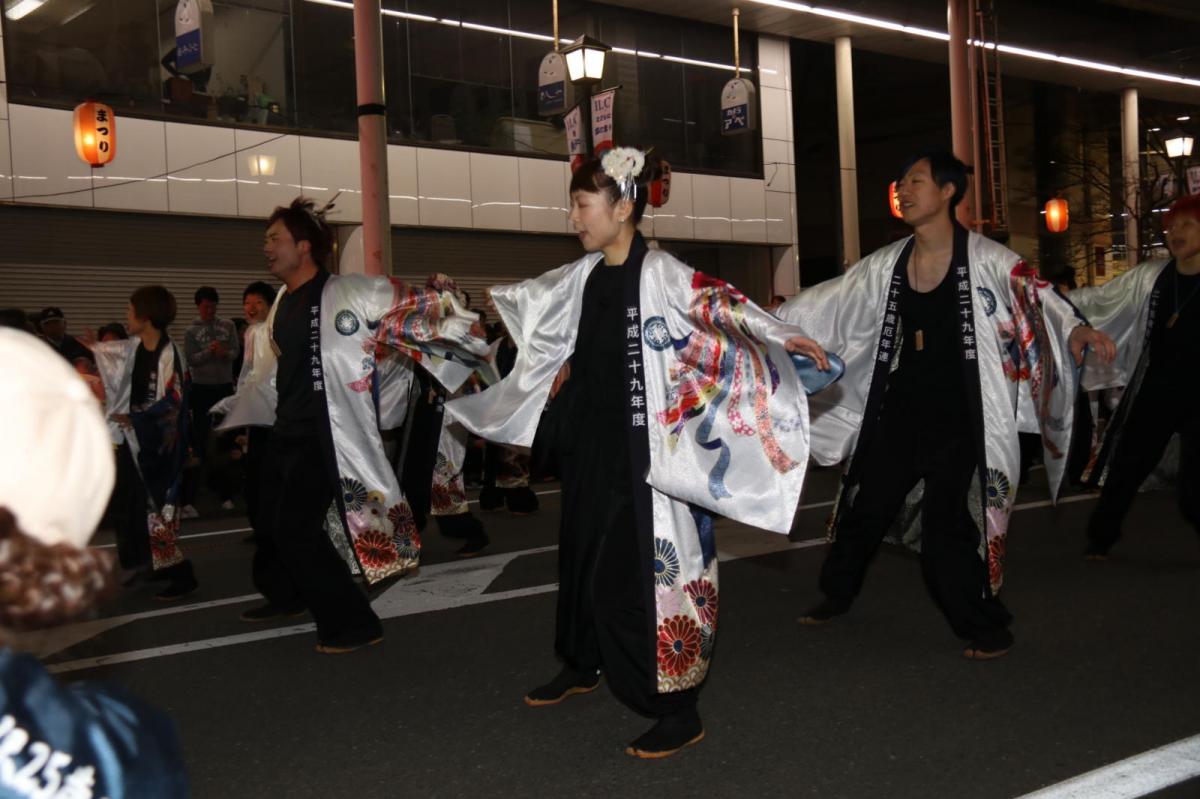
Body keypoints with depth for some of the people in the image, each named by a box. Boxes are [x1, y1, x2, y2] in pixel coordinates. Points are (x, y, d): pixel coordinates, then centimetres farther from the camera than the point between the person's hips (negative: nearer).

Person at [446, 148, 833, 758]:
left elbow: (722, 306, -24)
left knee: (647, 570, -6)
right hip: (589, 446, 7)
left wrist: (784, 338, -38)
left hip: (643, 455, -7)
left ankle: (679, 712, 3)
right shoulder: (582, 276, 9)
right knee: (583, 556, 18)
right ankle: (581, 667, 39)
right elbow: (519, 303, 23)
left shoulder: (661, 274, -12)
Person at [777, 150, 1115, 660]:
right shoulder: (887, 264, 5)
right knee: (865, 505, 14)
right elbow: (826, 303, 9)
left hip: (957, 414, -5)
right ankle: (837, 593, 36)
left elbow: (1037, 298, -18)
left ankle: (983, 626, 14)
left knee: (948, 522, -5)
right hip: (897, 408, 5)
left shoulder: (985, 259, -8)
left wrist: (1074, 330, -38)